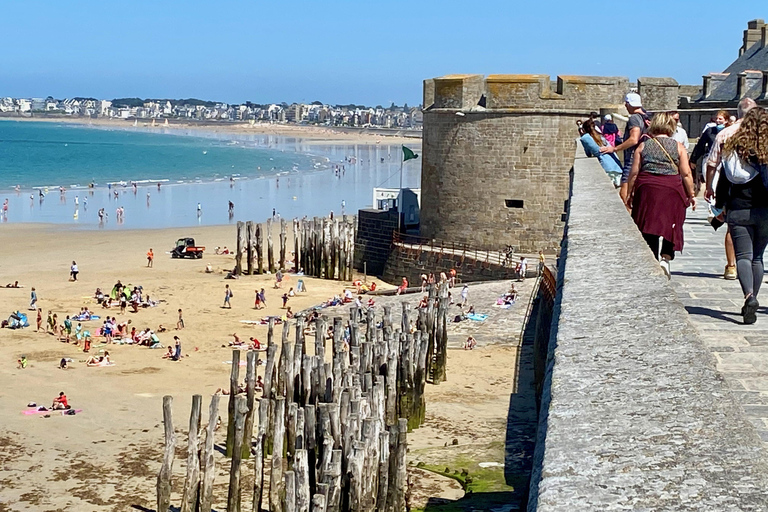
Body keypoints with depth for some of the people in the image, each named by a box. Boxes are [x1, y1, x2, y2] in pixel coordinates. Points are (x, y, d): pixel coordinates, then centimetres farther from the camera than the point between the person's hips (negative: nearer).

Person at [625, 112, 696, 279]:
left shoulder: (643, 146, 5)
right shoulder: (678, 147, 2)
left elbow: (634, 173, 4)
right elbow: (686, 174, -1)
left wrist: (629, 194, 13)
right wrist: (691, 194, 8)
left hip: (647, 190, 1)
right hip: (672, 190, -1)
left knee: (649, 228, 6)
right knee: (671, 226, 9)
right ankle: (666, 257, -10)